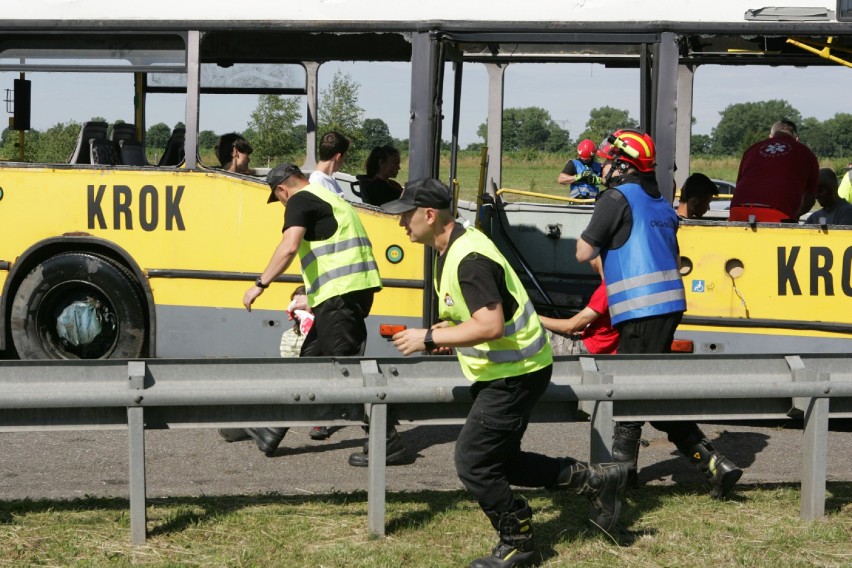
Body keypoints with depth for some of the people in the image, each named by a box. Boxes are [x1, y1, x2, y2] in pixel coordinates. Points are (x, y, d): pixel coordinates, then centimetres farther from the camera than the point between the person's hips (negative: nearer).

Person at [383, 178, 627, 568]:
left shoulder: (469, 259, -25)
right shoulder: (453, 247, 8)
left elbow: (491, 326, -32)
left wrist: (428, 339, -25)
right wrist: (450, 330, 5)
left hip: (514, 374, -11)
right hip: (502, 370, 11)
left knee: (473, 463, -6)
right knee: (499, 461, 16)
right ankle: (594, 479, 22)